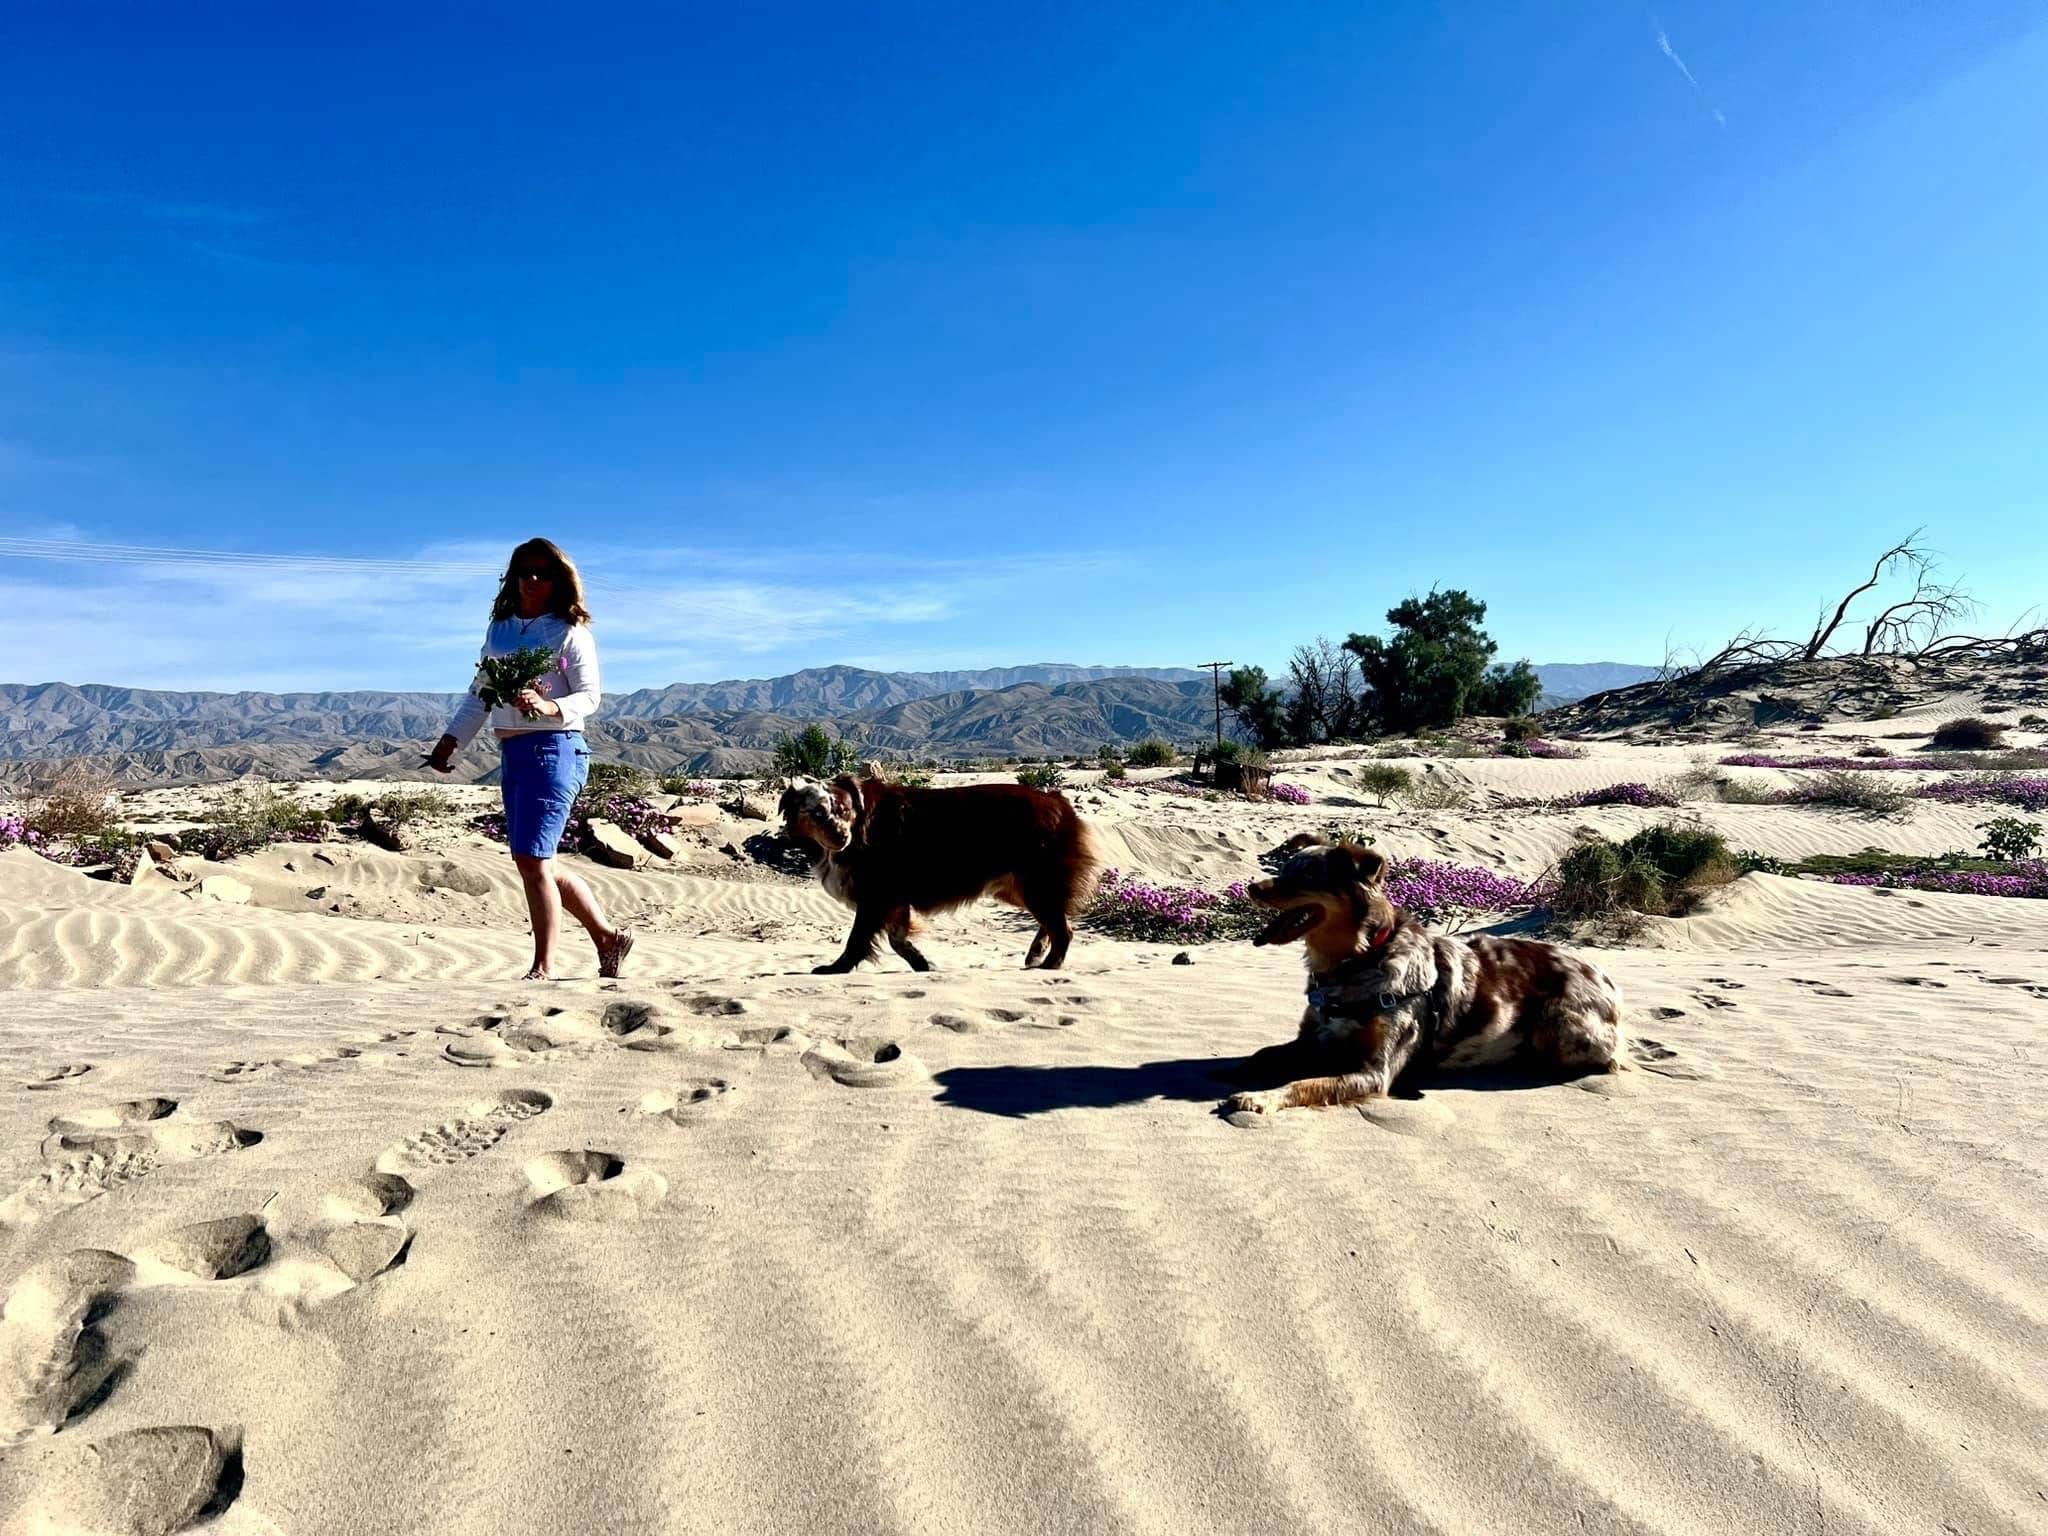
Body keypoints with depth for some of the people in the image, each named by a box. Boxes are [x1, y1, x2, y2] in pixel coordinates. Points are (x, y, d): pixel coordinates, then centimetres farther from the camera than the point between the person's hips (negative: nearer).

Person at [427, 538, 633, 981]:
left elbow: (589, 695, -8)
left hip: (554, 749, -8)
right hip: (512, 752, 8)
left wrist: (549, 707, -25)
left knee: (532, 859, -11)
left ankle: (544, 966, 0)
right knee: (535, 863, 11)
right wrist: (451, 740, 16)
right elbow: (480, 693, 21)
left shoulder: (570, 632, -2)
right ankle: (608, 935, 24)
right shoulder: (499, 629, 16)